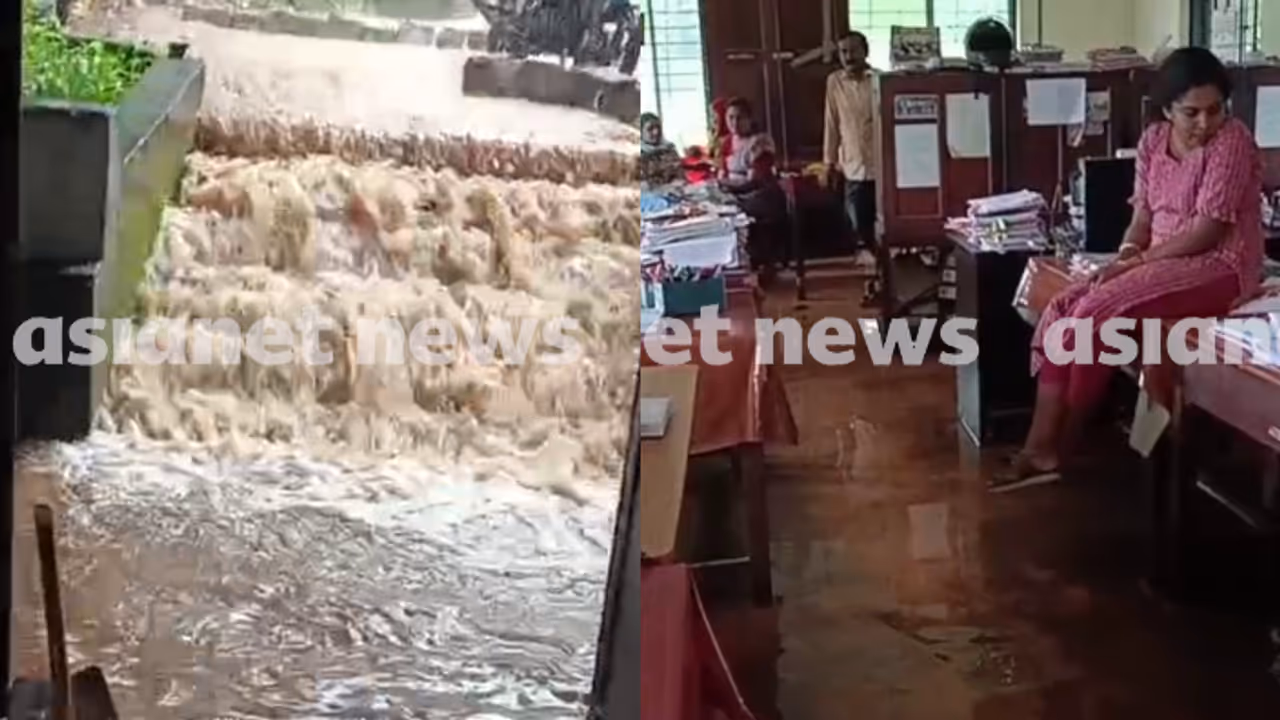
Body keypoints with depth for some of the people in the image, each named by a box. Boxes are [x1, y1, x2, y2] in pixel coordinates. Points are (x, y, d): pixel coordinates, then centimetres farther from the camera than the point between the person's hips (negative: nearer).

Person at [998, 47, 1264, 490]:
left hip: (1217, 268, -8)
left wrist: (1139, 260, -17)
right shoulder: (1153, 140, 6)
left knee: (1098, 313, -24)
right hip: (1163, 262, 8)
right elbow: (1144, 212, 11)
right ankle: (1040, 446, -15)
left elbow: (1207, 230, -19)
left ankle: (1059, 447, -9)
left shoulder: (1231, 141, -15)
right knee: (1062, 310, -12)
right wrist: (1126, 253, -9)